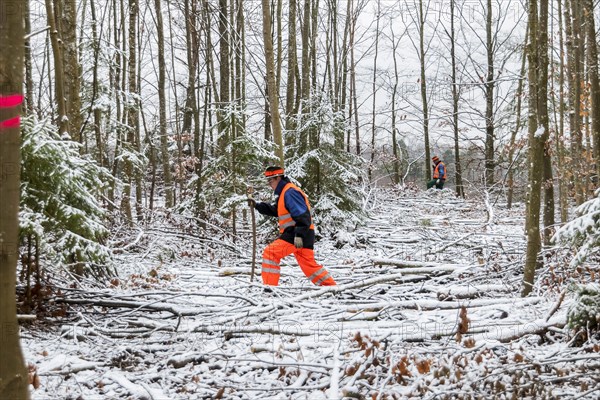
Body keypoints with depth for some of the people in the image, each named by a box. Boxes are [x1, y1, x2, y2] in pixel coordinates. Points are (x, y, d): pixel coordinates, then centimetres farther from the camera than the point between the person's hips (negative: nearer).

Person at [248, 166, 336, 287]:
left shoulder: (290, 192, -12)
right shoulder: (284, 192, 21)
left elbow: (302, 216, -21)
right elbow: (274, 211, 29)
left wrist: (298, 235, -29)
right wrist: (257, 205, 19)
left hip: (296, 235, -11)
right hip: (300, 235, 11)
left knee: (270, 252, -13)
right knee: (309, 265, 16)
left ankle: (269, 285, -13)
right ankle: (331, 286, 21)